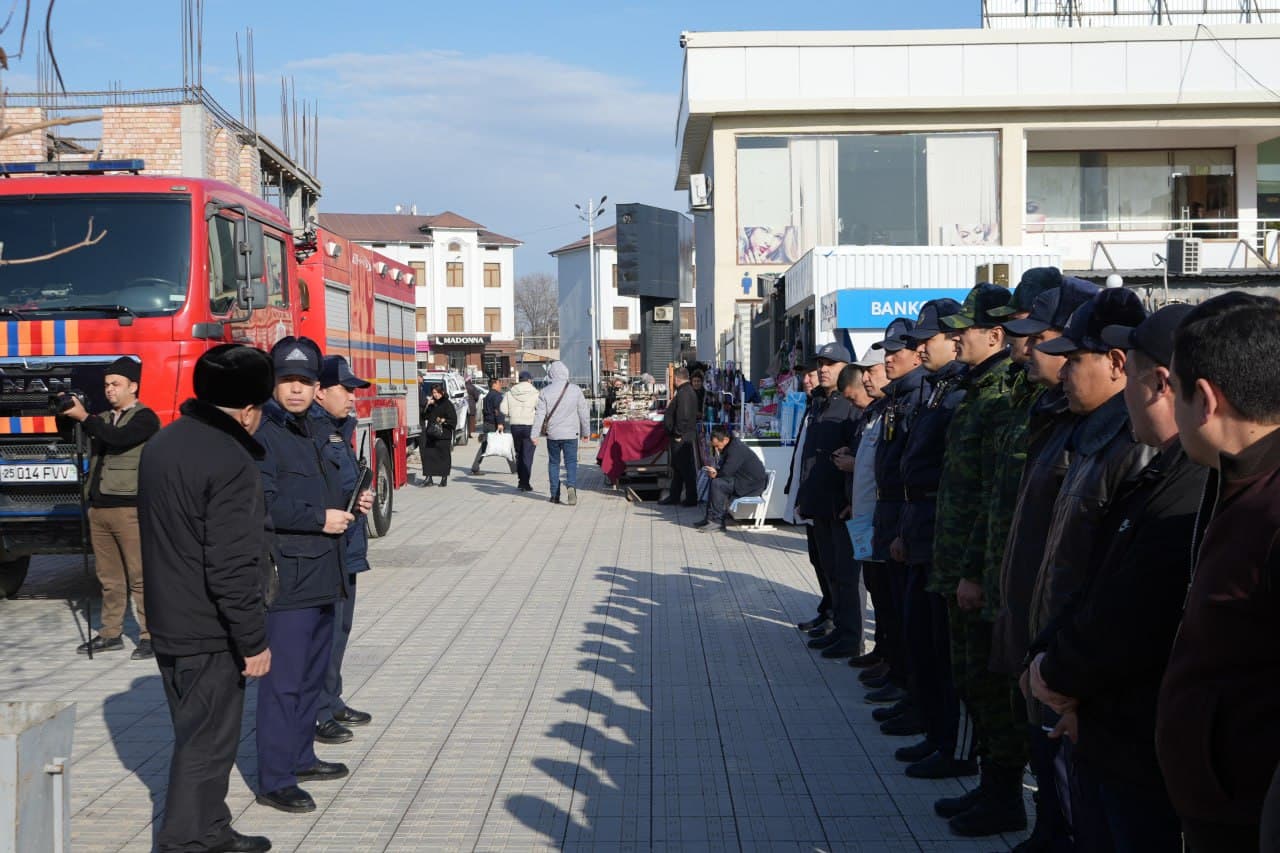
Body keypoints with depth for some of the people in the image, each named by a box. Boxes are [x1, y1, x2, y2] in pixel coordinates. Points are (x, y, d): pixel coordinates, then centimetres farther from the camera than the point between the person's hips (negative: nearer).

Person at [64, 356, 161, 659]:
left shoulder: (145, 418, -3)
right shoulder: (103, 419, 21)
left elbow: (117, 439, -20)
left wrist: (83, 416, -19)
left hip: (129, 507, -7)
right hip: (99, 507, 7)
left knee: (140, 575, -6)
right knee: (109, 577, 10)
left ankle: (150, 635, -2)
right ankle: (111, 633, 16)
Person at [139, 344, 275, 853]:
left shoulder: (162, 443, 7)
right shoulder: (229, 462, -22)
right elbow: (232, 567, -23)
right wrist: (253, 640, -15)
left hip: (168, 622, 9)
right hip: (207, 634, -9)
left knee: (199, 734, 19)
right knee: (206, 745, 1)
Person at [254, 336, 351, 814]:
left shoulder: (309, 431, 17)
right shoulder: (262, 432, -12)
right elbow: (261, 505, -22)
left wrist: (345, 508, 11)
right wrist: (320, 519, -18)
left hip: (320, 575, 10)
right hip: (287, 578, -10)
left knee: (313, 673, 19)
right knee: (283, 680, -6)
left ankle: (300, 757, 32)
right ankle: (274, 782, 0)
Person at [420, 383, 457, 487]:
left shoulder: (447, 404, -4)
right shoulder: (432, 404, 12)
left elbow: (453, 419, -6)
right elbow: (424, 415, 10)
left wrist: (444, 421, -21)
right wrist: (427, 405, -2)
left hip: (443, 435, -5)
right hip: (431, 435, 5)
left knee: (444, 456, 2)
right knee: (428, 455, -3)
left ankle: (444, 478, 11)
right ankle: (429, 477, -1)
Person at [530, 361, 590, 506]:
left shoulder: (545, 392, -3)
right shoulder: (576, 390, -2)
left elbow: (539, 415, -6)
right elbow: (584, 413, 3)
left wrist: (534, 434, -3)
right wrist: (586, 431, 14)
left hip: (552, 434, 1)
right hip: (571, 434, 0)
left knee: (553, 463, 12)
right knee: (571, 462, 2)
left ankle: (555, 495, 12)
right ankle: (571, 486, -24)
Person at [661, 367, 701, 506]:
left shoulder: (683, 393, -21)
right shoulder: (689, 391, 12)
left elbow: (683, 416, -28)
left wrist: (678, 433, -21)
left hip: (682, 438, -11)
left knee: (687, 469, -1)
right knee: (677, 468, 17)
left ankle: (691, 499, 6)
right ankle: (674, 496, 25)